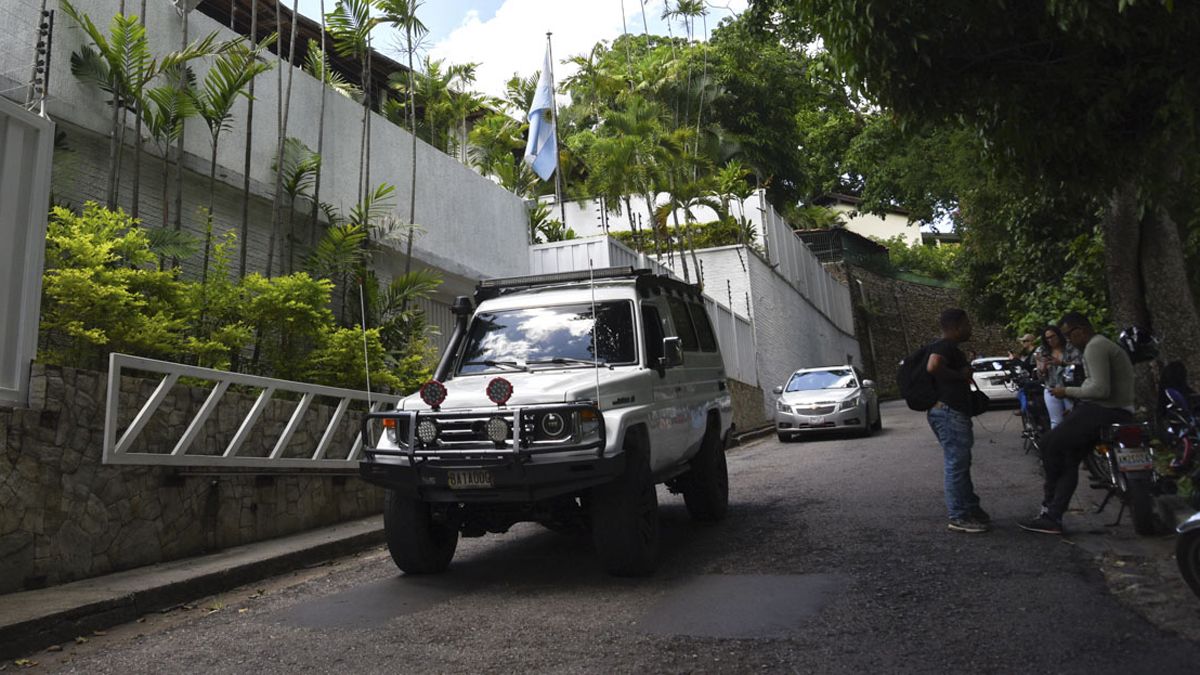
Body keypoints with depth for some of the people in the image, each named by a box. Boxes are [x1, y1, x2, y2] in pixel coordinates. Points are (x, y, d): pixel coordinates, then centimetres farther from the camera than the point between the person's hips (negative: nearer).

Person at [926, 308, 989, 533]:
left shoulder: (950, 348, 19)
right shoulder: (944, 346, -15)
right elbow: (933, 367, -35)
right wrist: (961, 375, -22)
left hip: (954, 413, 11)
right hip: (948, 412, -11)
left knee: (961, 463, 18)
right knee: (956, 464, -7)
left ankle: (970, 508, 29)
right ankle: (959, 517, -2)